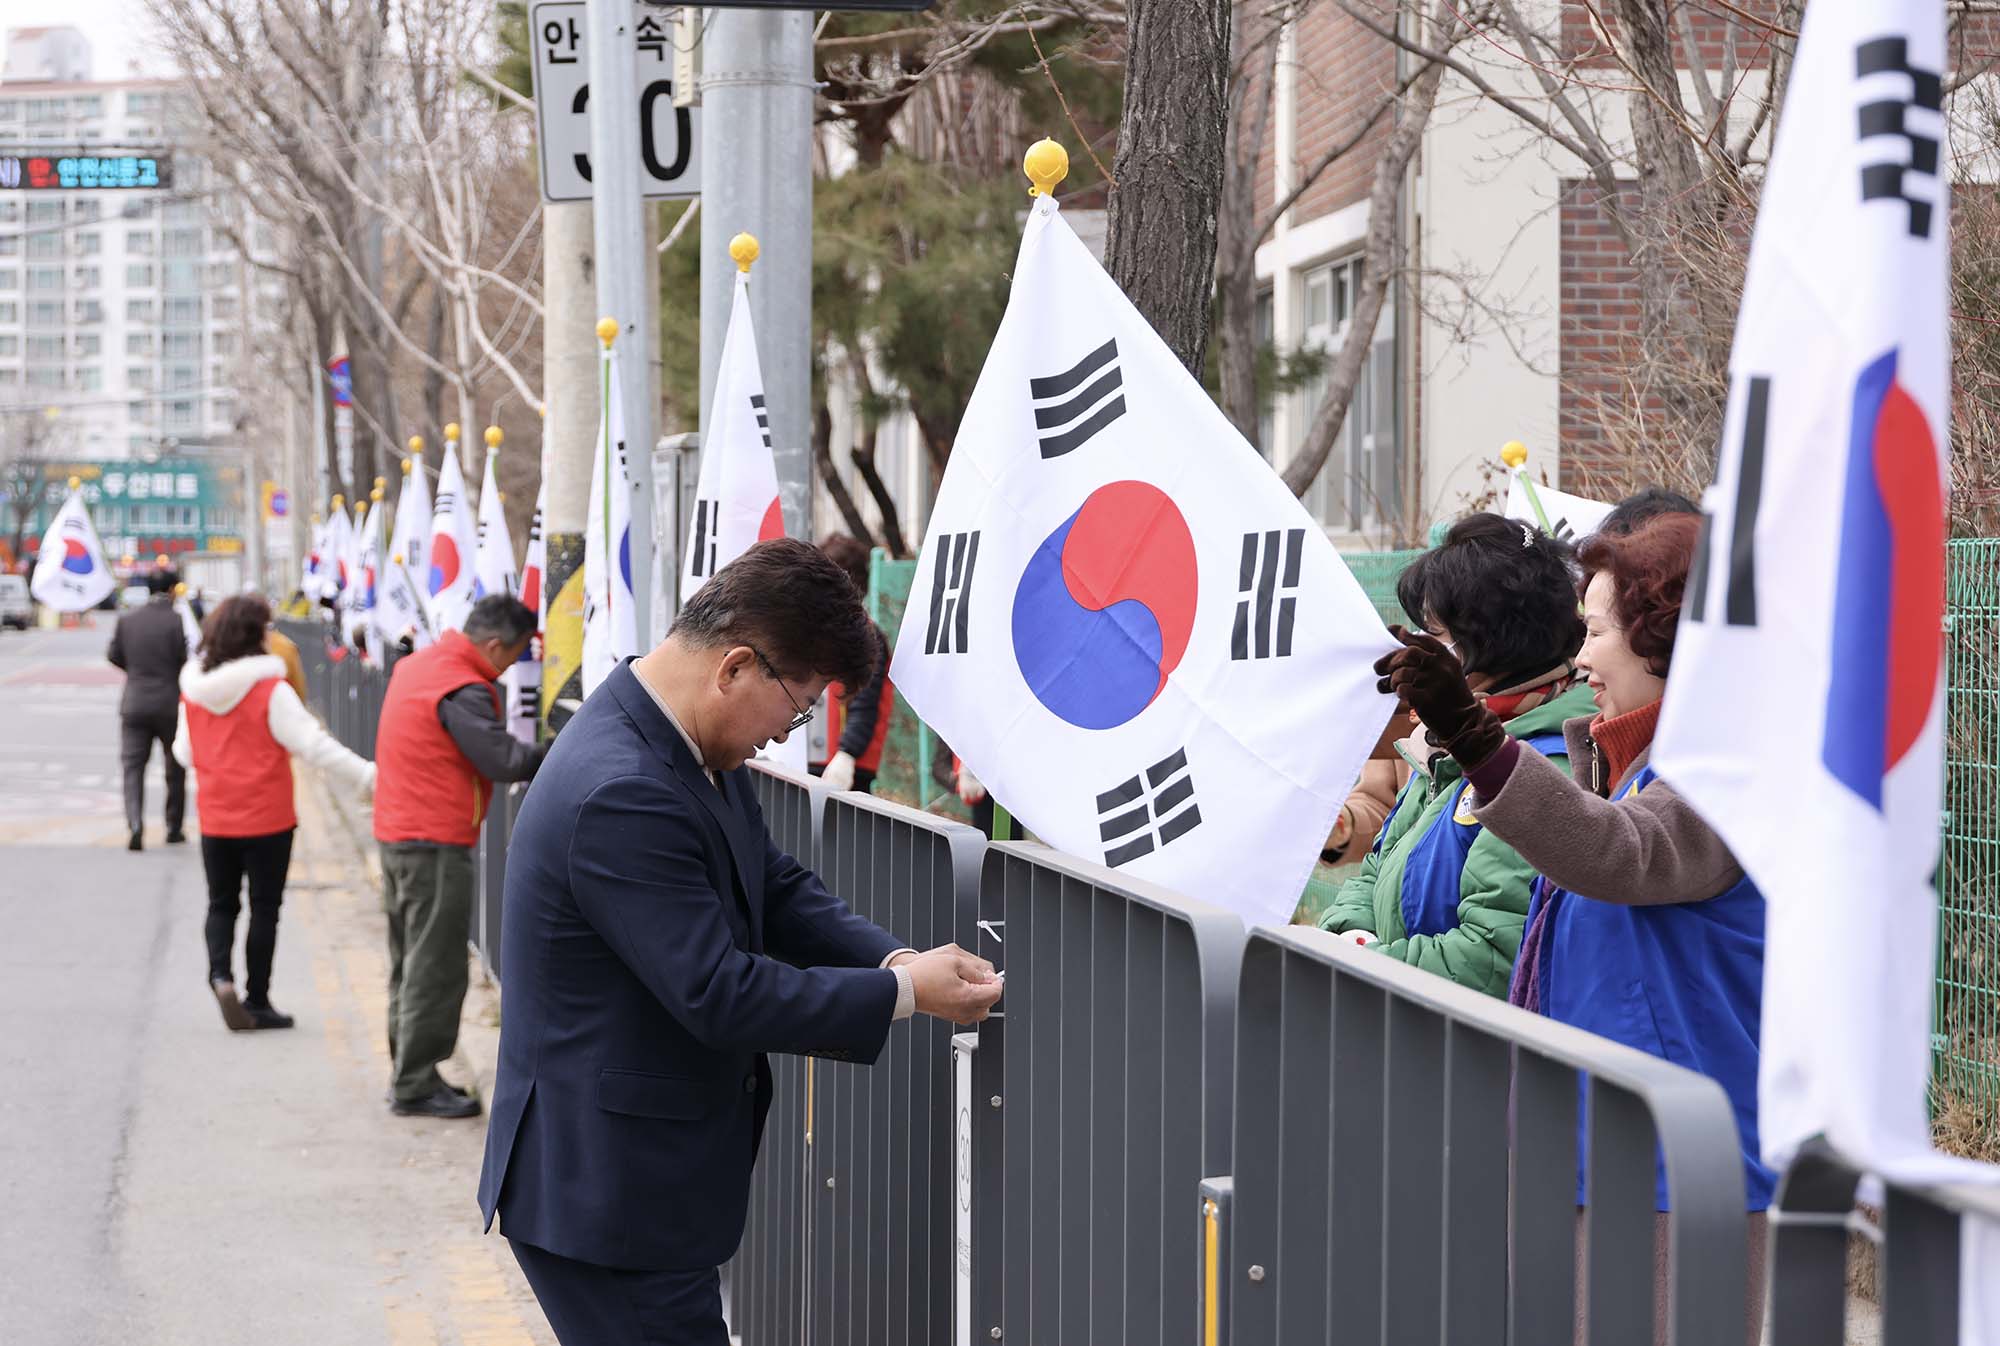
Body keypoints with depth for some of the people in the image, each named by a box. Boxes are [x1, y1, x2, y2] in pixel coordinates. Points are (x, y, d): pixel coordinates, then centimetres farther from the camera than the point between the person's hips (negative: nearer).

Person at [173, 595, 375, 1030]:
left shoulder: (194, 688, 0)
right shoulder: (270, 690, -16)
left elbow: (184, 751, 11)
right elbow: (313, 746, -19)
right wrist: (369, 777, -14)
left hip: (214, 818, 4)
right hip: (267, 818, -4)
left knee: (222, 903, 16)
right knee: (264, 907, 8)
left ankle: (220, 972, -10)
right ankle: (257, 1001, 11)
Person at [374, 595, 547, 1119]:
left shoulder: (415, 666, 11)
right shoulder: (462, 690, -19)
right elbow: (502, 759, -23)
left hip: (396, 834, 10)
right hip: (437, 844, -10)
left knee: (412, 965, 17)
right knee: (436, 969, -3)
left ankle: (408, 1074, 22)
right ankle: (416, 1085, -1)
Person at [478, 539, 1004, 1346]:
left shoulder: (693, 751, 5)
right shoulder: (619, 795, -28)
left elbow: (778, 890, 12)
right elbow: (718, 994, -27)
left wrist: (896, 959, -5)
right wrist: (905, 993, -18)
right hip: (608, 1195, -10)